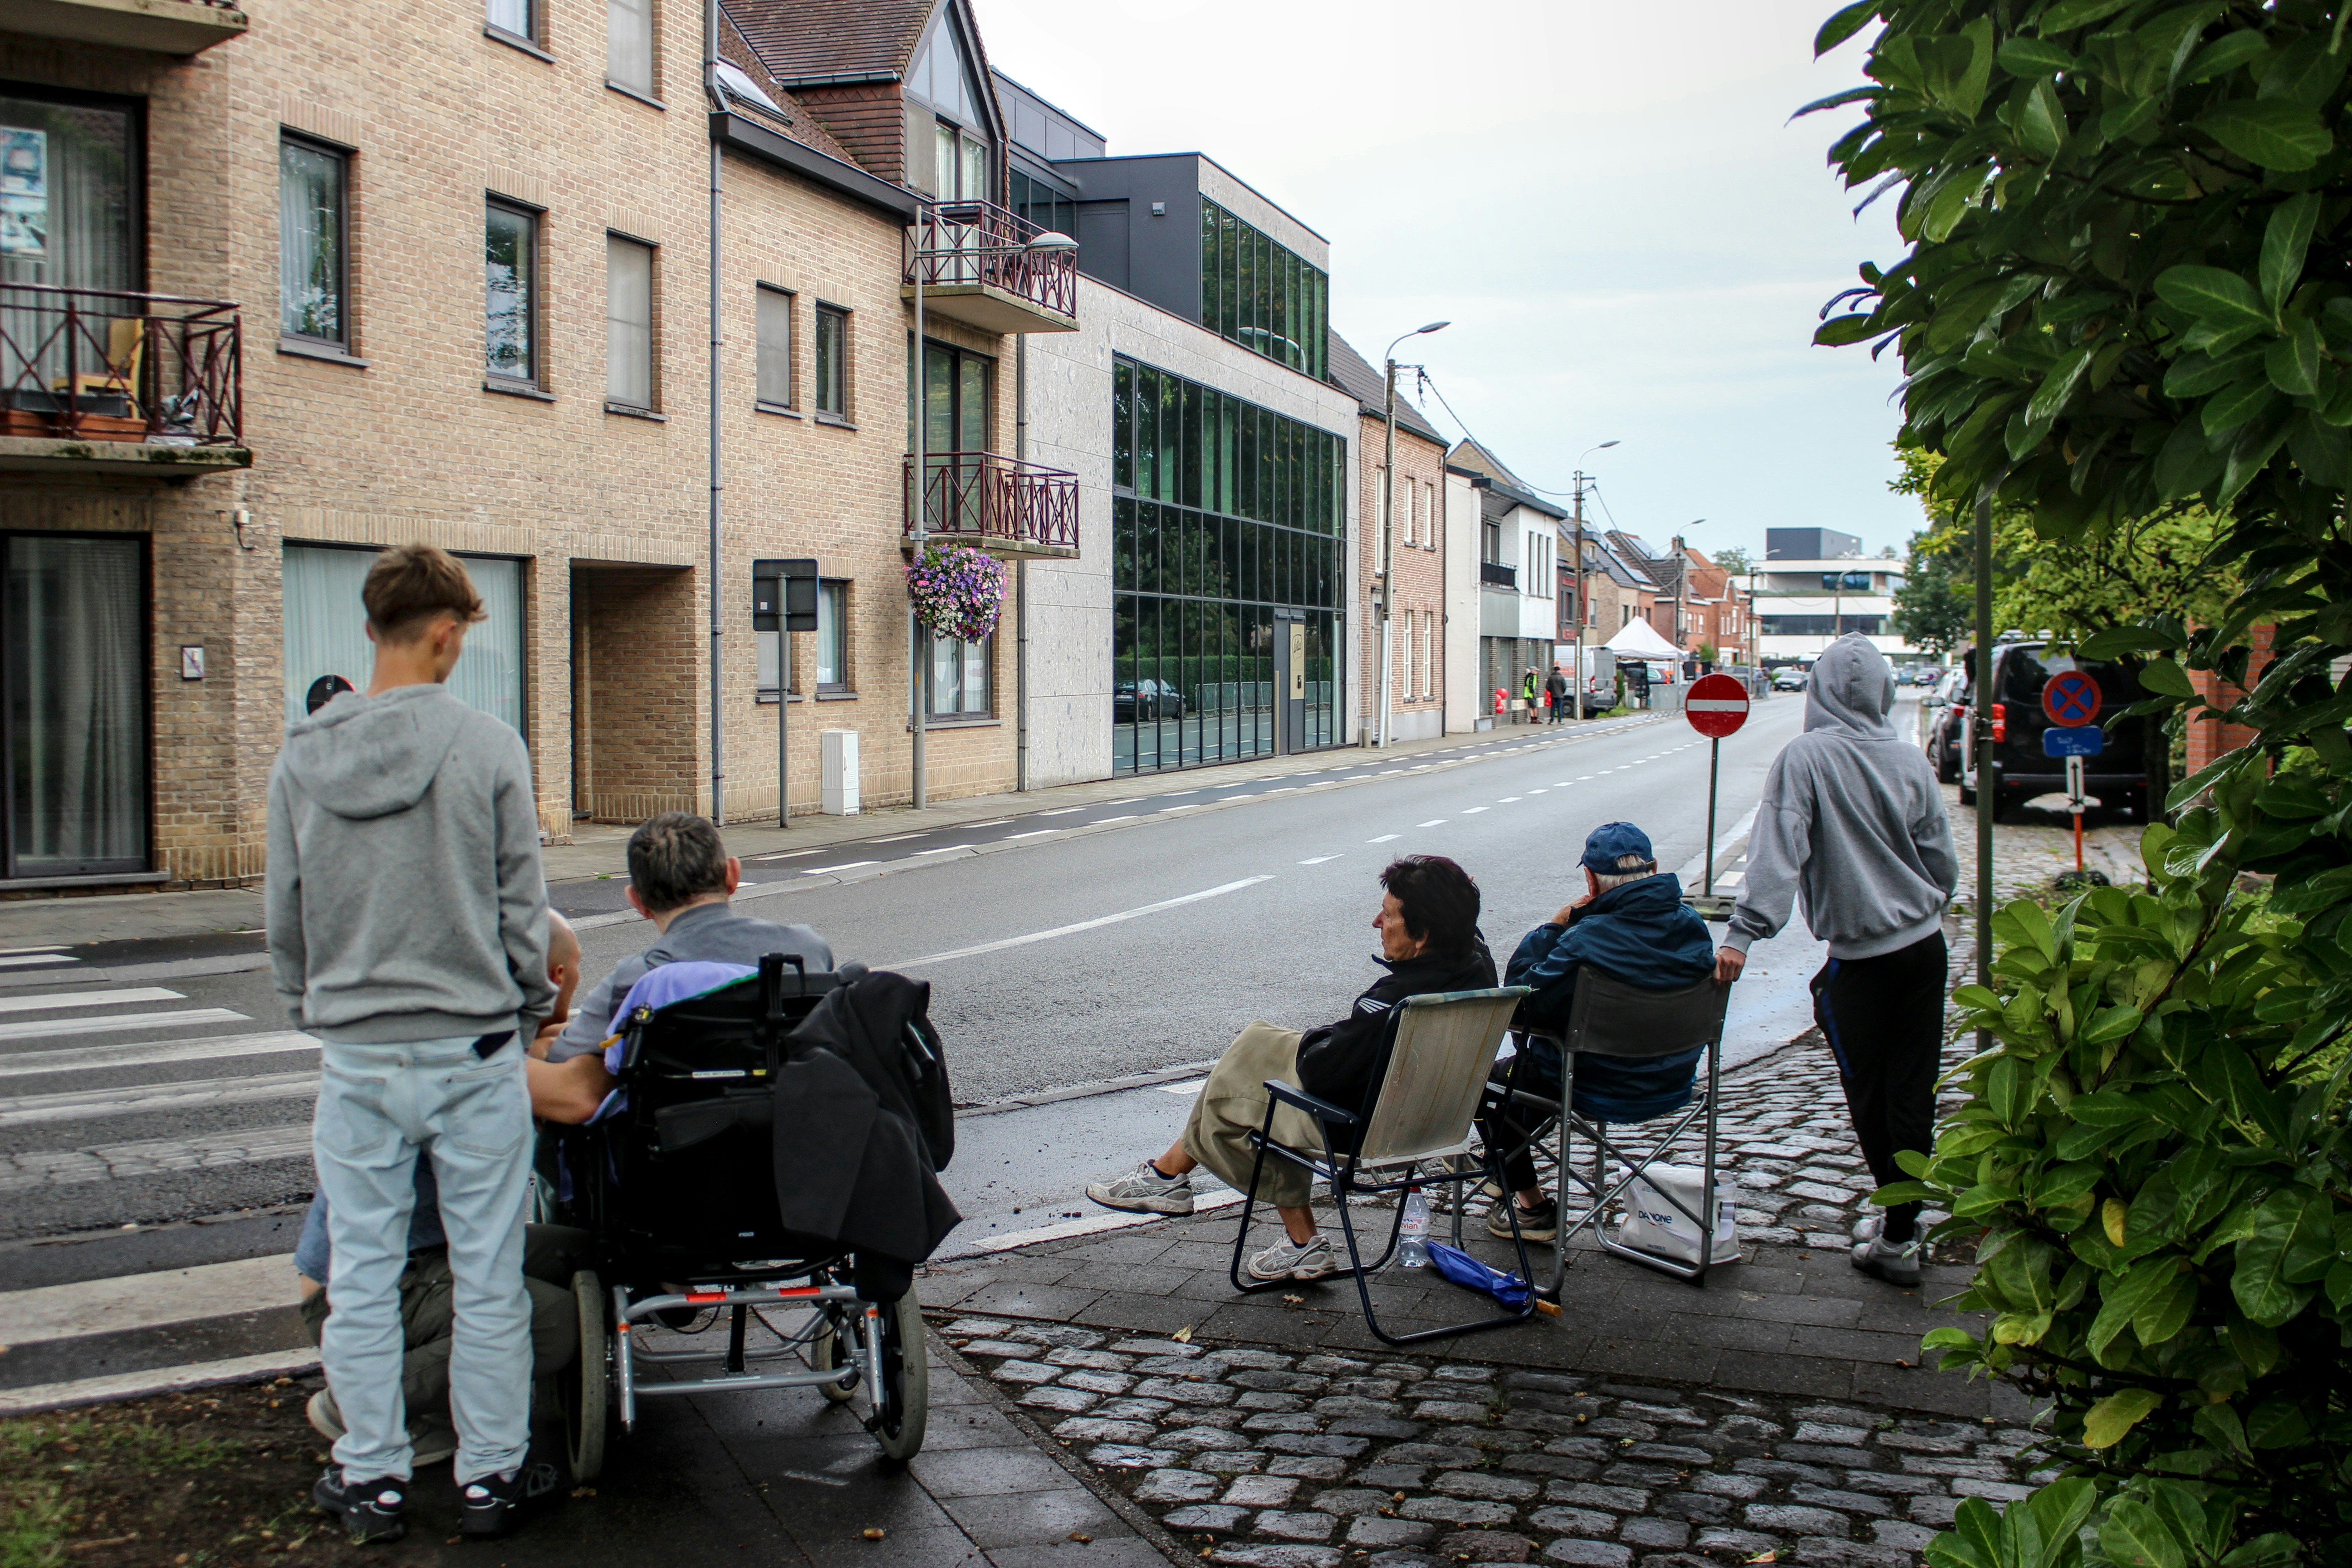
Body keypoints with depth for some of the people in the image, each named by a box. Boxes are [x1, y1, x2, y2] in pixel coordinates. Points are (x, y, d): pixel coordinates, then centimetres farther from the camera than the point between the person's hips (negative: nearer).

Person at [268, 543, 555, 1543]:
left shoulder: (300, 760, 1)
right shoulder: (487, 747, -9)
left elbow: (284, 916, 9)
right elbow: (523, 906, -5)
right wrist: (528, 1009, 11)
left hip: (355, 1056, 3)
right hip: (474, 1048, -2)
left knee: (362, 1274, 12)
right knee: (487, 1276, 8)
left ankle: (373, 1477, 21)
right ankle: (489, 1476, 16)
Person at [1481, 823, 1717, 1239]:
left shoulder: (1586, 942, -29)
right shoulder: (1692, 928, -8)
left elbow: (1521, 1001, -20)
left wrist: (1553, 926, -15)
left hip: (1601, 1090, -7)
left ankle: (1533, 1206, 24)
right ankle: (1508, 1159, 48)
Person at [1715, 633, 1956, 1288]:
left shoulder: (1806, 757, -12)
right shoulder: (1910, 759, 1)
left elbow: (1777, 852, -19)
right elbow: (1943, 861, 9)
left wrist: (1743, 933, -19)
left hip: (1861, 958, -5)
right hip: (1925, 945, 5)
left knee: (1870, 1100, 7)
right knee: (1913, 1096, 9)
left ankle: (1898, 1232, 14)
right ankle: (1899, 1228, 16)